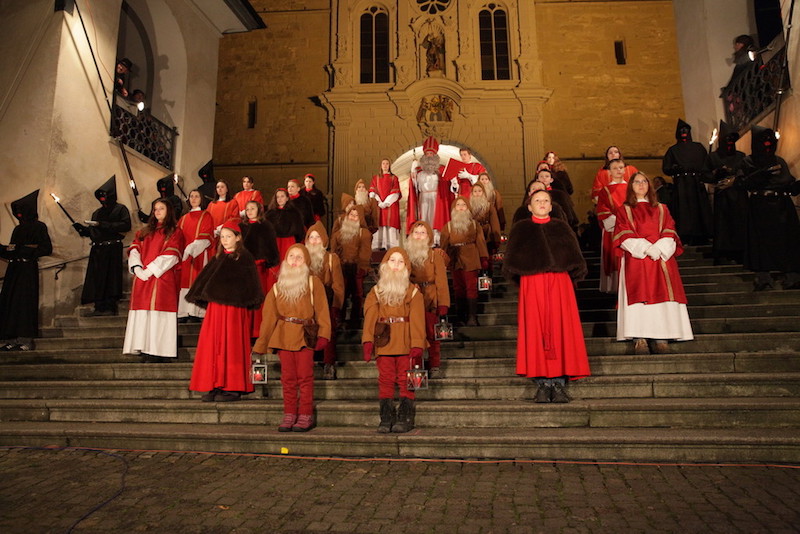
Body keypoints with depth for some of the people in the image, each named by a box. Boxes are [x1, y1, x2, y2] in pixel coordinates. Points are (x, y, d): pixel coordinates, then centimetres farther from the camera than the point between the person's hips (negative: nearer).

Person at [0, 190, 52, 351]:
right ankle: (13, 338, 7)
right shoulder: (18, 229, 17)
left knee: (24, 301, -8)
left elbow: (47, 249, -11)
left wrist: (24, 250, -14)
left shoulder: (39, 227, -3)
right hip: (14, 269, 7)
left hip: (28, 269, -7)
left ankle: (26, 339, -5)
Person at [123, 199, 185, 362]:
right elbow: (134, 249, 12)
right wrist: (136, 267, -7)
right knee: (143, 314, 0)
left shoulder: (175, 232, 5)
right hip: (142, 278, 5)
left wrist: (150, 270, -14)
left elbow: (170, 256, -7)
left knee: (157, 312, -11)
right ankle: (144, 353, 2)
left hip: (162, 278, -5)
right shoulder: (145, 231, 23)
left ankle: (156, 354, -12)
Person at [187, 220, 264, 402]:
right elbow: (205, 280, 19)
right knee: (212, 345, 3)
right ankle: (214, 386, 10)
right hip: (215, 308, 6)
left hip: (234, 309, -6)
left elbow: (251, 285, -5)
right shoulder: (217, 259, 16)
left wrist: (248, 301, -13)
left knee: (231, 346, -4)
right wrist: (201, 297, 10)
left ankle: (233, 388, 2)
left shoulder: (245, 258, -1)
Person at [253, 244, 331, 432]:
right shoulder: (277, 287, 14)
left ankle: (305, 416, 3)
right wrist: (260, 345, 12)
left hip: (305, 335, -3)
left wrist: (323, 335, -12)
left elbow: (321, 310, -1)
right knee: (288, 377, 5)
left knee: (304, 376, -4)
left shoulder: (313, 283, 5)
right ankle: (289, 415, 12)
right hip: (283, 335, 3)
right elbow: (269, 316, 14)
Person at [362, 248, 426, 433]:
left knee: (405, 381, -1)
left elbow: (417, 320, 0)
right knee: (385, 381, 2)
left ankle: (405, 418, 7)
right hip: (384, 343, 2)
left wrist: (417, 345, -11)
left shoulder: (413, 291, 8)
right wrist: (367, 341, -12)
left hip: (405, 344, -1)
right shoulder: (376, 292, 13)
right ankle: (386, 419, 9)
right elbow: (370, 317, 2)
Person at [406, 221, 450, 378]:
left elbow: (441, 281, -1)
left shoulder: (436, 255, 3)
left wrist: (443, 305, -8)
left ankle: (435, 366, 12)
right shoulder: (406, 255, 11)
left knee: (432, 335, 1)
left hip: (430, 301, -2)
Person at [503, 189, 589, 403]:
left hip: (559, 283, 1)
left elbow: (575, 260, 11)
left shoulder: (561, 228, 17)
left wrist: (571, 273, -2)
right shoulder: (521, 229, 13)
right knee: (536, 331, -5)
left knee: (560, 329, -4)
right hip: (532, 285, -1)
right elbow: (512, 264, 7)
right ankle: (542, 384, -1)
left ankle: (559, 384, -1)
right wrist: (523, 273, -5)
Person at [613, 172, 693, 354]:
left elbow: (669, 233, 10)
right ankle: (639, 338, -18)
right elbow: (624, 236, 1)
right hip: (635, 259, -2)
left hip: (661, 258, 3)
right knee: (639, 295, -14)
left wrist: (658, 248, -11)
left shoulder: (661, 209, 21)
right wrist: (645, 248, -13)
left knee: (663, 294, -9)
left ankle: (661, 338, -10)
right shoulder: (624, 210, 14)